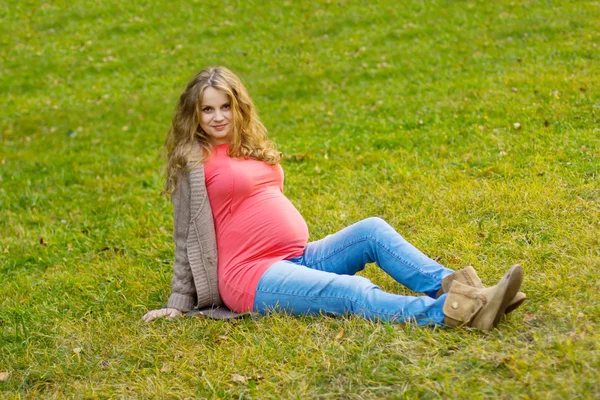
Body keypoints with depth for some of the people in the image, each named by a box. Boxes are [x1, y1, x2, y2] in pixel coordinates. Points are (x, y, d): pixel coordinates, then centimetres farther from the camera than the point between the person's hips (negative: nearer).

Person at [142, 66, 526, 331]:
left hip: (299, 257, 8)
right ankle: (453, 311, -47)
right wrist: (179, 304, 0)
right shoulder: (195, 162, -2)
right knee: (352, 291, -28)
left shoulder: (252, 147, 19)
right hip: (252, 275, -8)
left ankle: (453, 287, -29)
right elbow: (189, 237, -1)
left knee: (372, 229, -13)